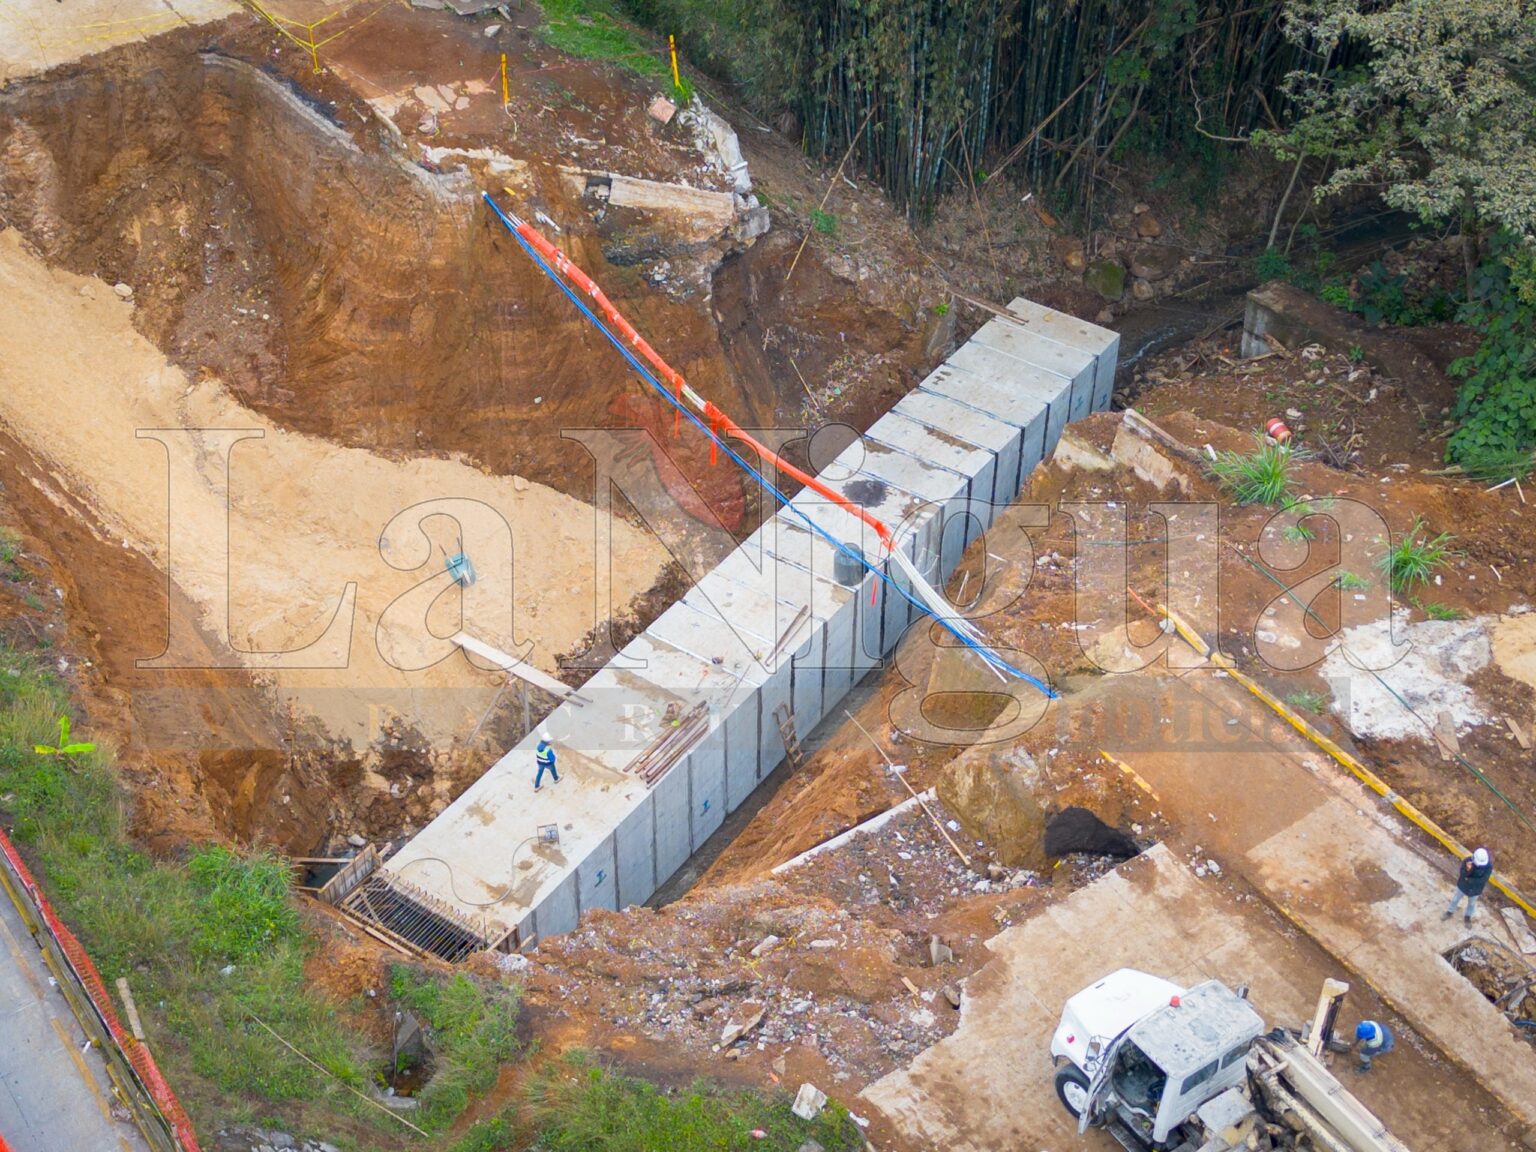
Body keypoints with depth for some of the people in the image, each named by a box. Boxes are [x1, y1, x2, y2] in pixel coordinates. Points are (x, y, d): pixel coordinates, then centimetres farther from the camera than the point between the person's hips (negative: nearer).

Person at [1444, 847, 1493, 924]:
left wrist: (1469, 880, -25)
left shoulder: (1488, 866, -31)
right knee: (1455, 899, 23)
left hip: (1475, 889, 0)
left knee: (1471, 903, 26)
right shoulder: (1467, 861, -31)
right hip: (1463, 886, 0)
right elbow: (1462, 874, -33)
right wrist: (1468, 869, -54)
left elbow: (1483, 880, -29)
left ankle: (1467, 917, 52)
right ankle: (1450, 913, 50)